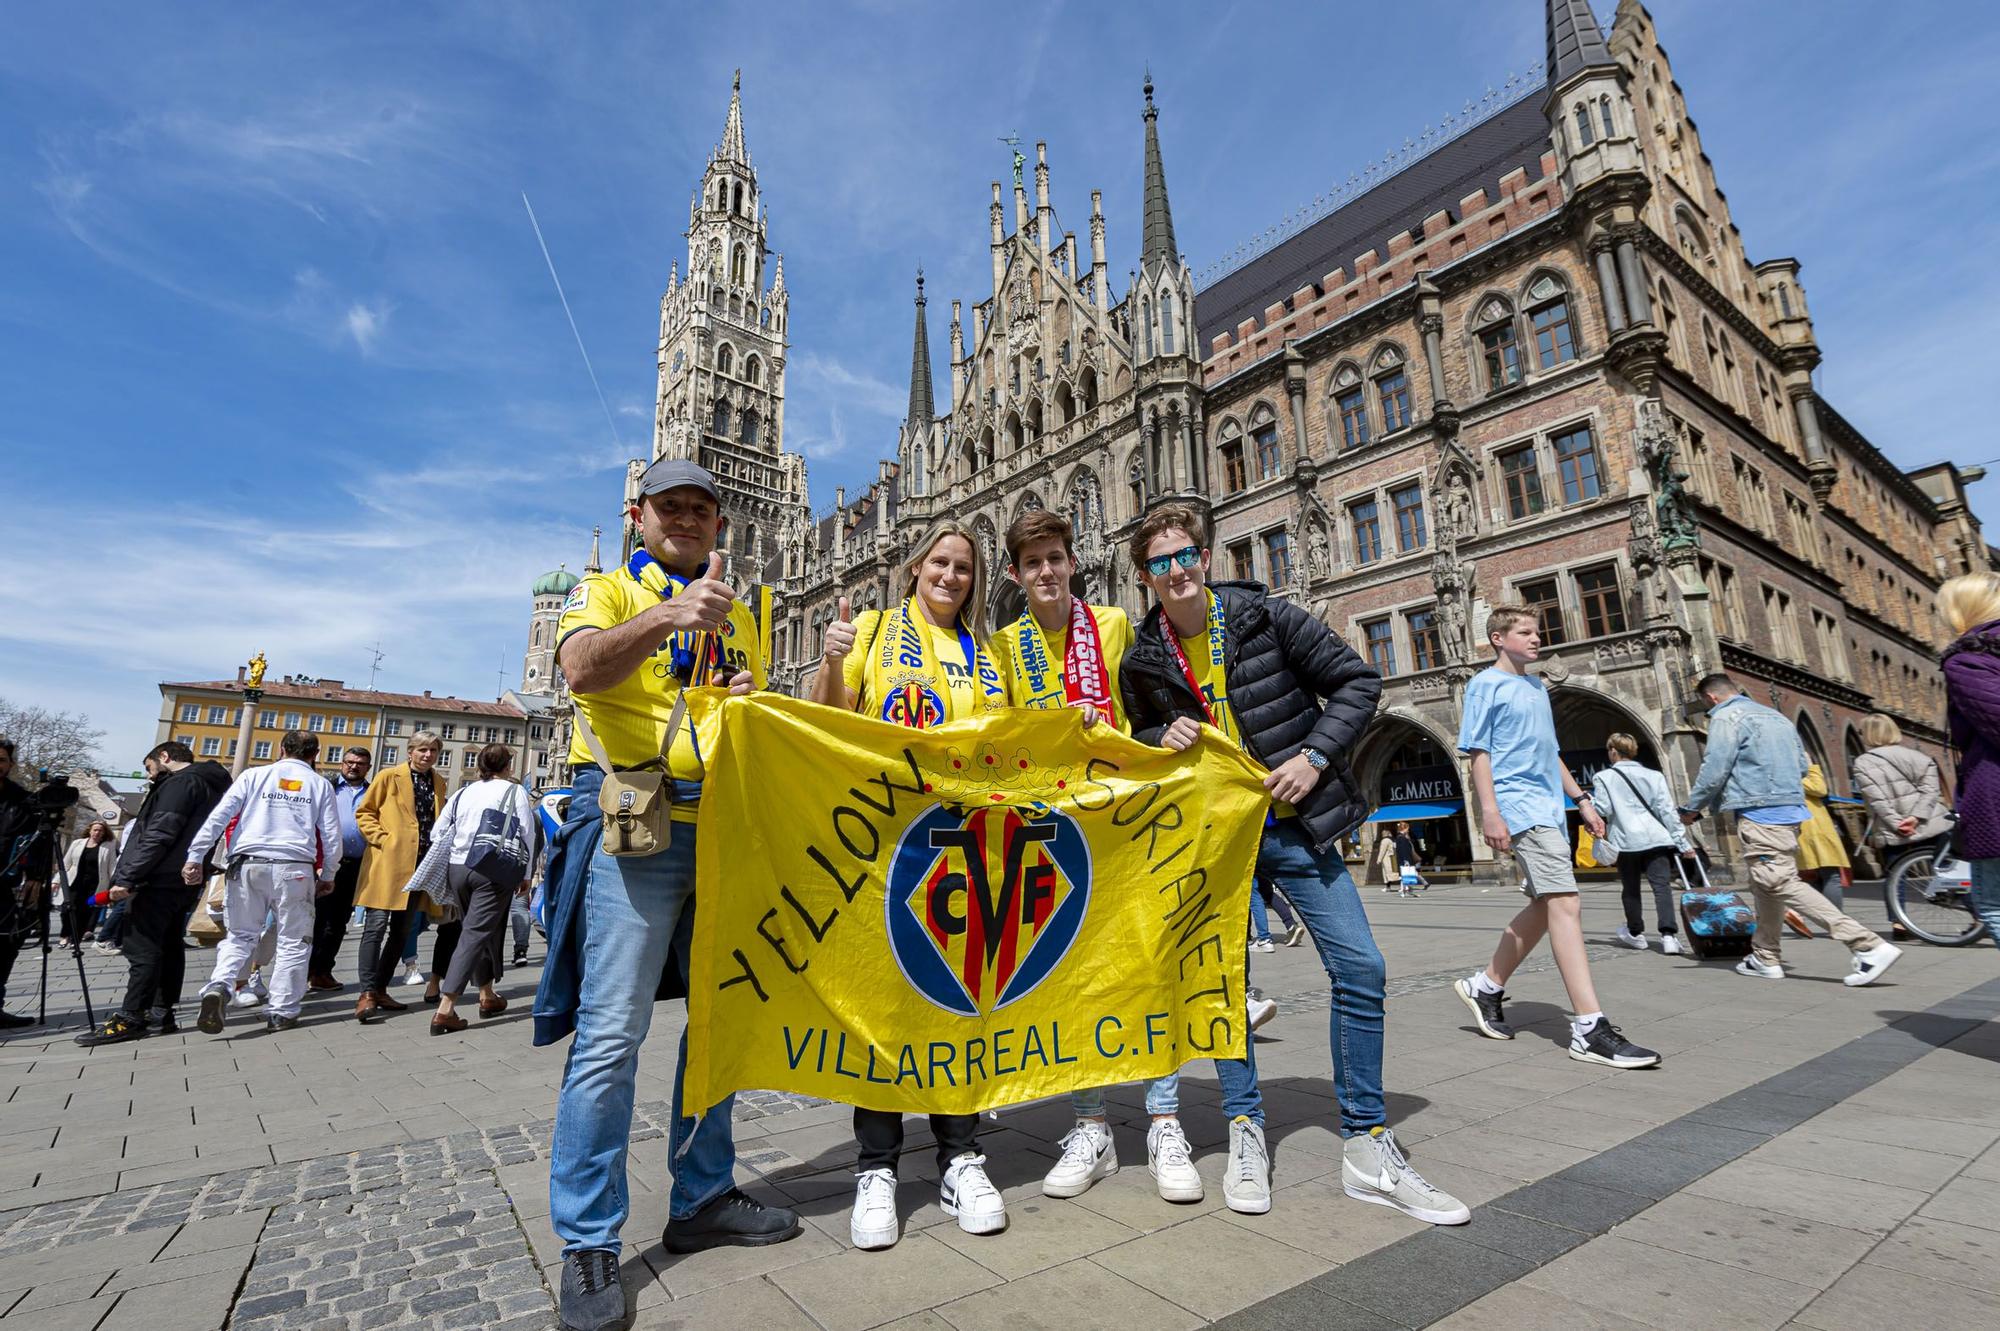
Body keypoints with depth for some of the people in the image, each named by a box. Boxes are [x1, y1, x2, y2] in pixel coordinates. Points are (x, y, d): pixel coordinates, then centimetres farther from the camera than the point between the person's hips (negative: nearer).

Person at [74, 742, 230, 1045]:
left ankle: (130, 1019, -4)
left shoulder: (181, 782, -10)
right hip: (185, 883, 10)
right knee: (168, 946, 11)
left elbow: (158, 836, -19)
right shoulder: (211, 784, 19)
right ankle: (161, 1014, 14)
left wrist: (126, 878, -18)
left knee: (142, 948, -6)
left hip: (159, 882, -10)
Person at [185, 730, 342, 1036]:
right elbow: (331, 836, 7)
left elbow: (218, 817, 0)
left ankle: (219, 987, -10)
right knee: (293, 941, 9)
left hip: (248, 864, 1)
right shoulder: (319, 784, 9)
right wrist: (328, 875, 18)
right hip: (295, 868, -1)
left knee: (241, 935, 15)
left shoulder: (254, 775, 10)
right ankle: (282, 1012, 9)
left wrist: (195, 857, 2)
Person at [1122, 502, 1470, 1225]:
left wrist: (1315, 756, -13)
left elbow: (1358, 681, -2)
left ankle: (1368, 1147, 13)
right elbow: (1140, 741, 15)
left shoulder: (1266, 616, -5)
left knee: (1360, 968, -3)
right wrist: (1163, 740, -9)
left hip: (1293, 823, -1)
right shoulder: (1142, 661, 1)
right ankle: (1245, 1132, 23)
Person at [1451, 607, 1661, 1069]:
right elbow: (1478, 753, -10)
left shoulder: (1537, 687, 20)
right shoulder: (1486, 685, -4)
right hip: (1520, 806, -9)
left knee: (1544, 907, 10)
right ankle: (1590, 1028, -15)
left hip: (1550, 809, 9)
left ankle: (1486, 986, 24)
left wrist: (1581, 798, 18)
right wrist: (1490, 811, -18)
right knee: (1565, 905, -15)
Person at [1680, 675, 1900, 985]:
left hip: (1759, 815, -10)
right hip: (1789, 810, 10)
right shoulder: (1776, 716, 19)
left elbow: (1714, 771, -14)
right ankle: (1766, 958, 21)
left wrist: (1691, 808, -2)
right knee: (1766, 886, 15)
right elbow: (1803, 765, 21)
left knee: (1784, 885, -11)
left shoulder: (1726, 718, -9)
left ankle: (1868, 946, -15)